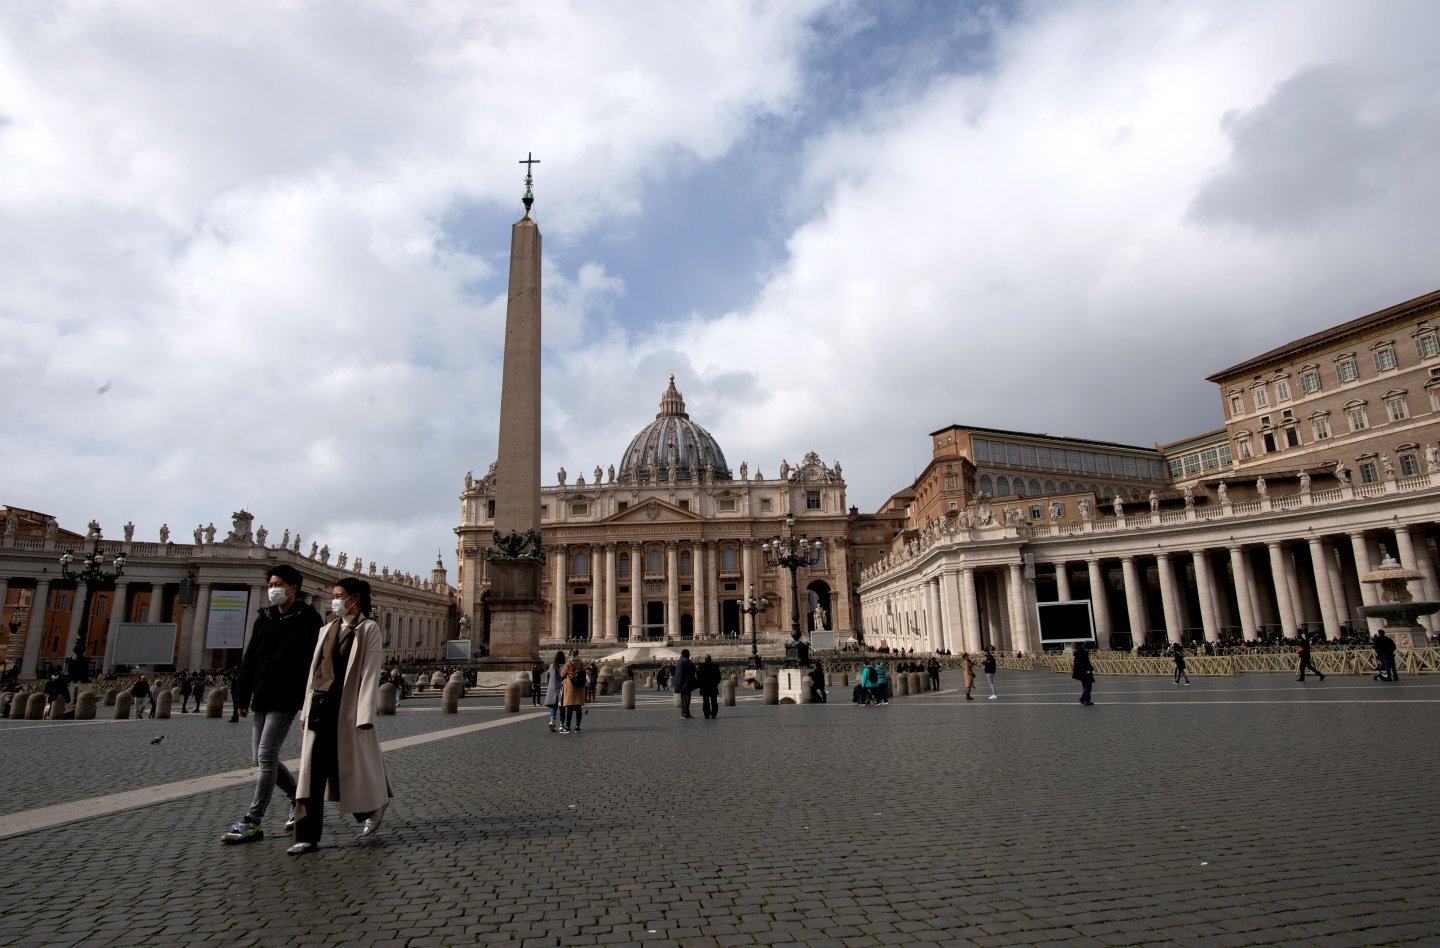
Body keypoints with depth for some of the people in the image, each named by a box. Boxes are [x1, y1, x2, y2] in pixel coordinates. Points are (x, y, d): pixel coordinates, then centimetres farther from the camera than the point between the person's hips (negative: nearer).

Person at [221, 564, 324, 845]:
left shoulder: (307, 619, -7)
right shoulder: (263, 618, 12)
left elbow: (311, 661, -11)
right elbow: (249, 659, 14)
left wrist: (308, 700, -16)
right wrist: (242, 696, 11)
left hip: (285, 699, -7)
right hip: (261, 698, 7)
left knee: (266, 756, -9)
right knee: (261, 758, 11)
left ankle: (253, 822, -1)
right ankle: (299, 799, 27)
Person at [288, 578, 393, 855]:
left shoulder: (368, 628, -5)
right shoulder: (327, 629, 13)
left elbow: (370, 673, -10)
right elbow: (314, 670, 14)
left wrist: (365, 716, -15)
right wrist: (307, 709, 11)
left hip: (347, 707, -5)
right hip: (321, 704, 5)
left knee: (354, 766, 7)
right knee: (313, 771, 2)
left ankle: (373, 808, 32)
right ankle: (308, 836, 6)